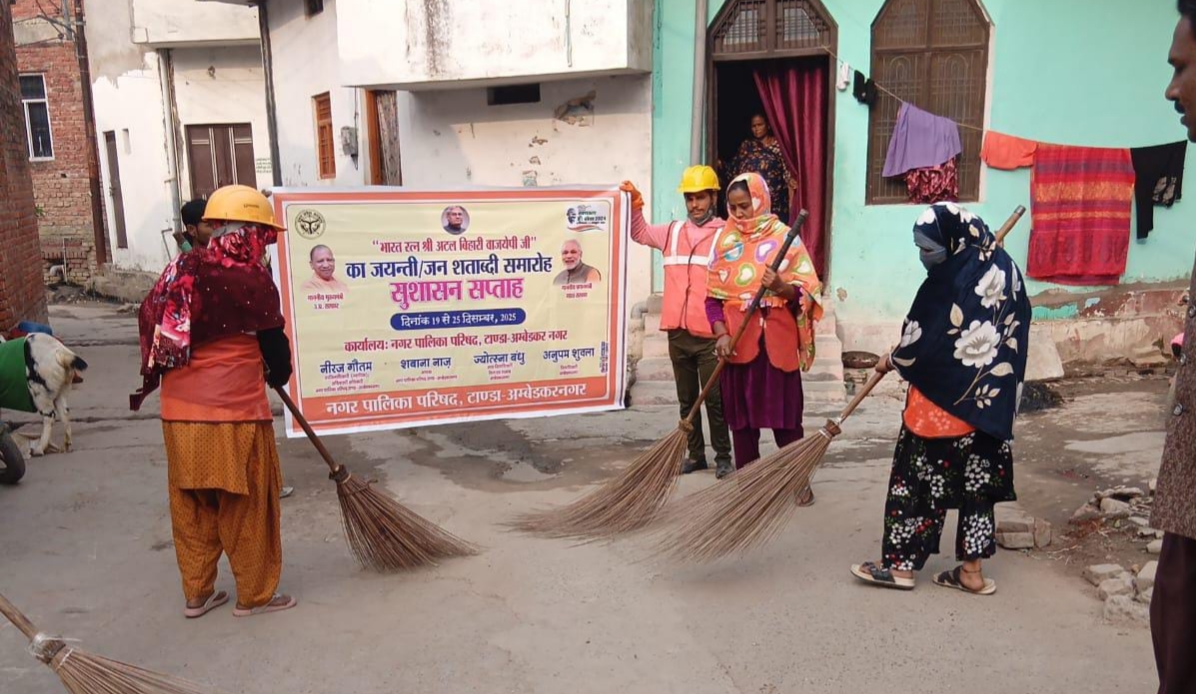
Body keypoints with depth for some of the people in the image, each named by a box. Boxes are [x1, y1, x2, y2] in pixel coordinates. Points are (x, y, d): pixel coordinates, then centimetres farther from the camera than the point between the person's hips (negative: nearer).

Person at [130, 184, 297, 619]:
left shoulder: (181, 268, 6)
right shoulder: (253, 280, -10)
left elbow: (149, 320, 12)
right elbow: (274, 345, -2)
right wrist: (278, 374, 19)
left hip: (180, 408, 6)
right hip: (233, 410, -6)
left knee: (190, 505, 16)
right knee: (246, 506, 7)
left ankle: (196, 593, 28)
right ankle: (254, 594, 19)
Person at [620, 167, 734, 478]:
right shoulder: (672, 232, 11)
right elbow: (639, 233, 26)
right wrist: (635, 203, 11)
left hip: (710, 335, -5)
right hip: (677, 333, 5)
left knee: (715, 399, 2)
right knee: (686, 399, 14)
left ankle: (723, 457, 16)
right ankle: (696, 454, 26)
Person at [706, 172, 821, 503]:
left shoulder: (785, 238, -2)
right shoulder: (725, 241, 7)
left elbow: (807, 291, -4)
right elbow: (714, 295, 6)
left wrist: (781, 287, -24)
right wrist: (721, 334, -8)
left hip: (776, 342, -3)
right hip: (737, 342, 3)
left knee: (785, 412, 3)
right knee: (740, 413, 7)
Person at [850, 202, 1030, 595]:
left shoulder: (950, 278, -18)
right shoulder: (1005, 269, 4)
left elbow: (922, 339, -12)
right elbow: (1015, 330, 13)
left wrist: (893, 361, 5)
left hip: (944, 397, -7)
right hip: (992, 400, 8)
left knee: (918, 478, 4)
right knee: (977, 478, 12)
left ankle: (900, 563, 13)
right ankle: (972, 571, 19)